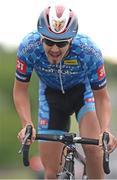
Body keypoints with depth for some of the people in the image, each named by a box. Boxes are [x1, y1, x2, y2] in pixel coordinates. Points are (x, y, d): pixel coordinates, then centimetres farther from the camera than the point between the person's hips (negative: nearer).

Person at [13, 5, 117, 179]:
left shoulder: (89, 52, -35)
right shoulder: (28, 47, -32)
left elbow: (101, 96, -25)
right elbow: (20, 89, -20)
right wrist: (27, 124, -36)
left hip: (84, 92, -1)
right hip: (51, 96, 1)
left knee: (93, 148, -29)